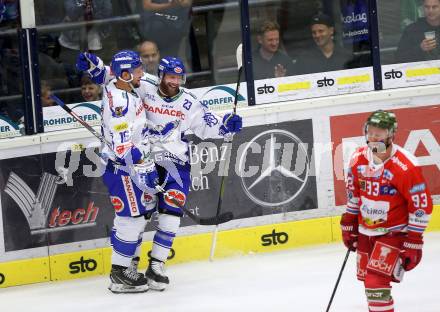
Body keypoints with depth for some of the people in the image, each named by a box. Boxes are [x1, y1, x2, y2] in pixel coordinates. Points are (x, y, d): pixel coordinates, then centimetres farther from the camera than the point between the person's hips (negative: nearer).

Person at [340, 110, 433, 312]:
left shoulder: (406, 166, -22)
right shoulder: (358, 159, -3)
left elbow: (422, 205, -17)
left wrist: (414, 242, -16)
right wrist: (348, 225, 15)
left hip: (393, 233, -7)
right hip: (365, 232, 7)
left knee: (376, 282, -19)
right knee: (367, 280, 18)